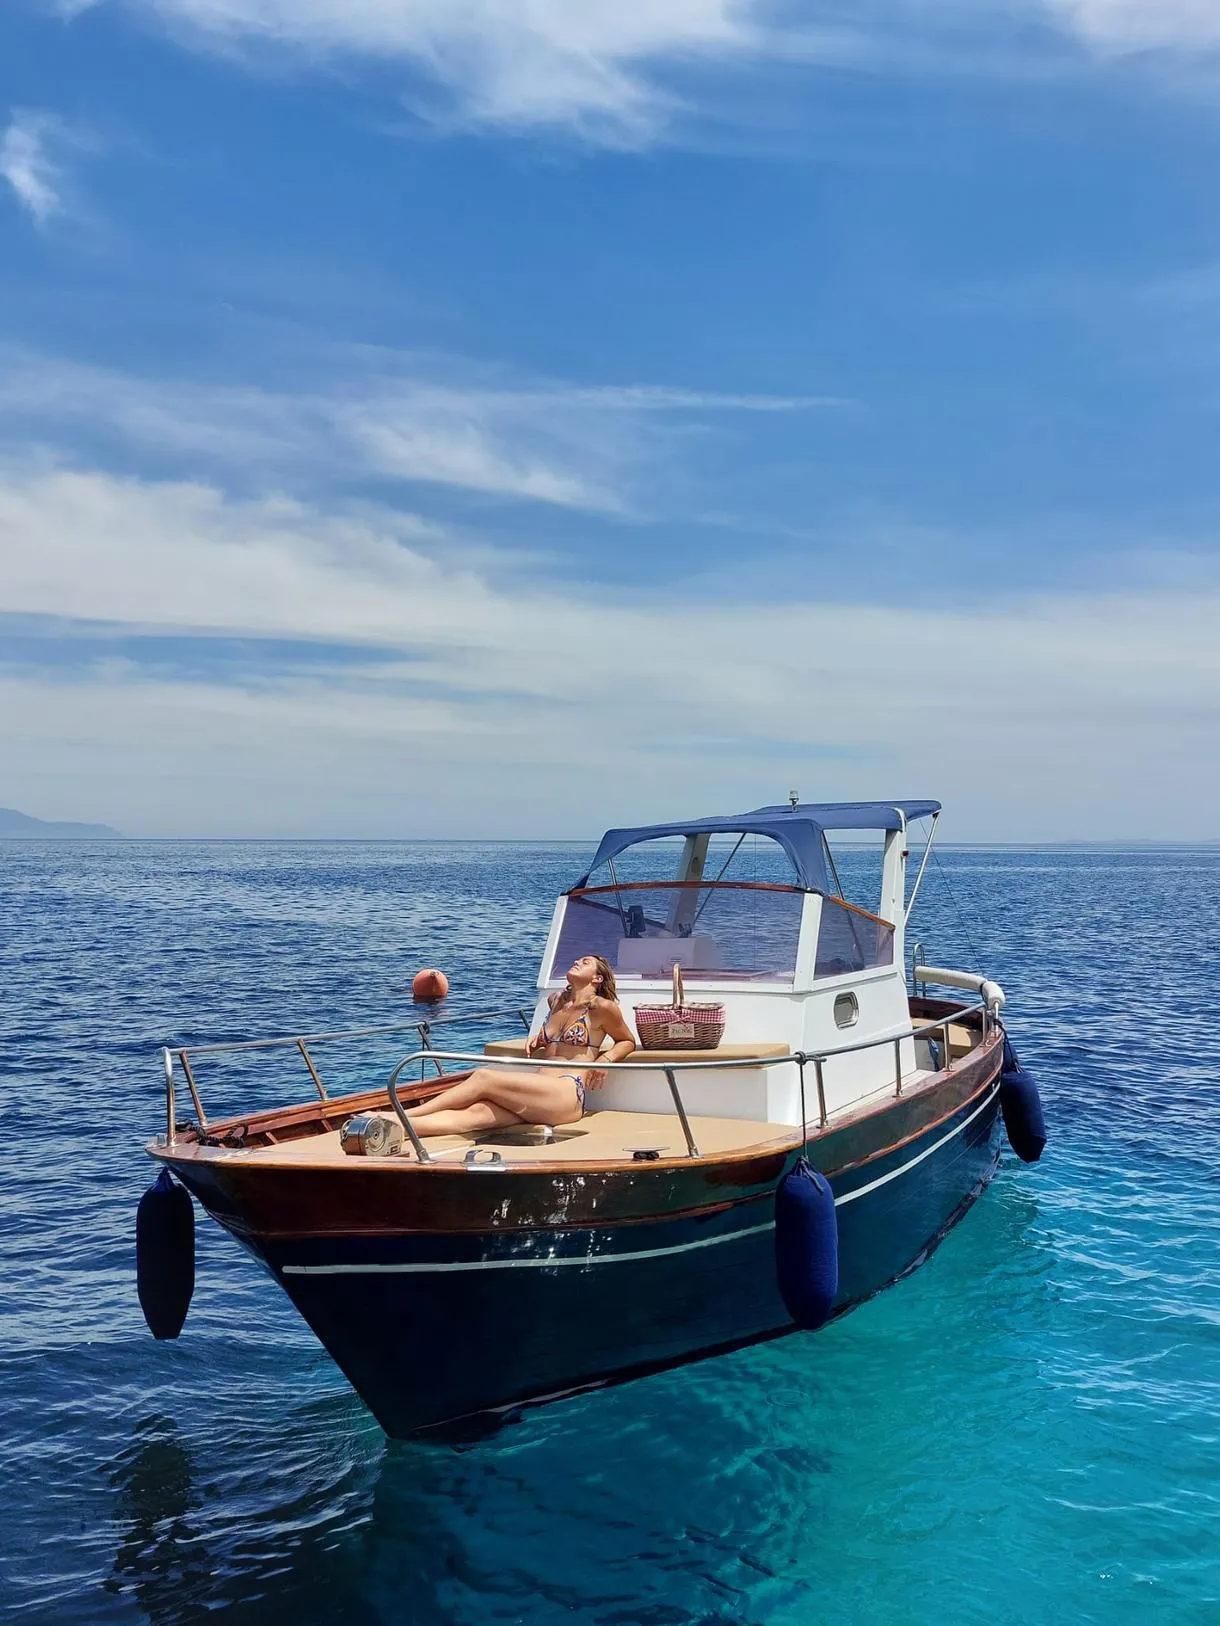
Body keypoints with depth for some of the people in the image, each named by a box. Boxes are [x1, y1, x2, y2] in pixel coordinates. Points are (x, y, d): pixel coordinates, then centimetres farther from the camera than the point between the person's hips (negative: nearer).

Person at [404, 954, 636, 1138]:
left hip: (568, 1095, -6)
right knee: (474, 1113, -25)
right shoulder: (555, 1001, 25)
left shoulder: (602, 1007, 4)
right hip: (538, 1098, 6)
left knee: (483, 1077, -24)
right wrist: (539, 1038, 22)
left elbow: (628, 1041, 17)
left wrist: (605, 1059, -3)